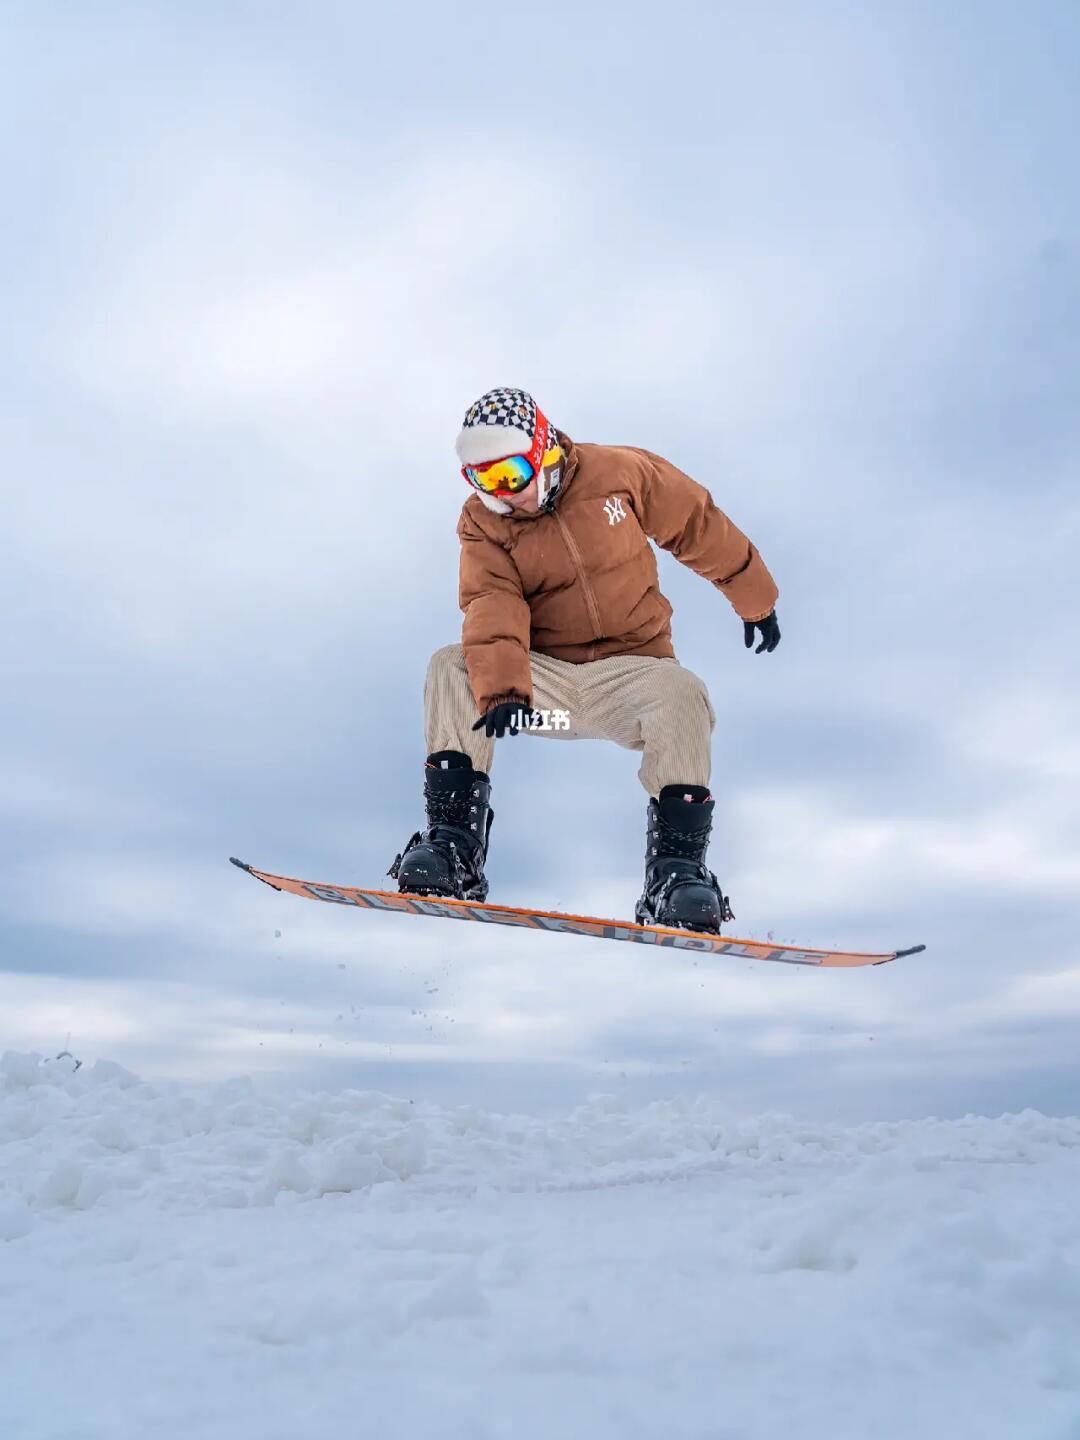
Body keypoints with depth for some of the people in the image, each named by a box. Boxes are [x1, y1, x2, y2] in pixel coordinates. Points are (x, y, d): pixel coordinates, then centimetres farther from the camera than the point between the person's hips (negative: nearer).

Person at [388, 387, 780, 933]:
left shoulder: (617, 472, -5)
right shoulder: (482, 523, -2)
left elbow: (700, 526, 7)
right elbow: (493, 607, -17)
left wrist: (755, 598, 15)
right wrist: (501, 688, -36)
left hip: (629, 668, -1)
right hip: (543, 677, 2)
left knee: (681, 695, -33)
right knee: (451, 669, -21)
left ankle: (677, 864, -21)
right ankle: (454, 841, -18)